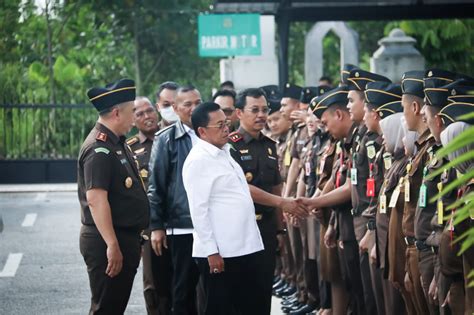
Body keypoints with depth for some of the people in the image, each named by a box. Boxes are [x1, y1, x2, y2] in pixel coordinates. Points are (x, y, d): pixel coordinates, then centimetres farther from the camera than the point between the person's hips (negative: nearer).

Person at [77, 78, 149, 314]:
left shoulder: (118, 144, 14)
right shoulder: (99, 149, -18)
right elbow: (95, 200, -25)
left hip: (125, 239, 10)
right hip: (107, 242, -10)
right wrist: (113, 246, -26)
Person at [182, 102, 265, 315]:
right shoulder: (198, 161, -14)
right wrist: (211, 251, -20)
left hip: (244, 247, 9)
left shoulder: (225, 152, 13)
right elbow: (198, 210, -17)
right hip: (219, 252, -9)